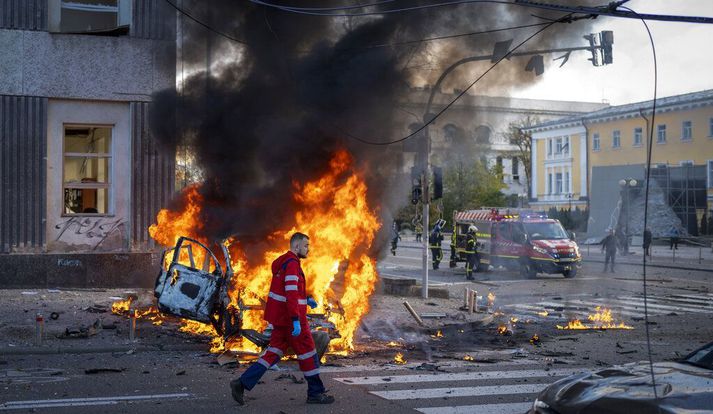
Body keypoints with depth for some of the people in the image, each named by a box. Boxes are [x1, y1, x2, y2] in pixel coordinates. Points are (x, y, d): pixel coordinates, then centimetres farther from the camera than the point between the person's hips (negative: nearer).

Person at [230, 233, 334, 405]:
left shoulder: (283, 262, 15)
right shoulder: (292, 263, -17)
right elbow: (291, 293, -26)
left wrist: (306, 298, 18)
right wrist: (296, 321, -29)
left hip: (280, 317, 10)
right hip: (290, 318, -10)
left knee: (274, 352, 9)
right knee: (308, 353, 2)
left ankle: (242, 383, 1)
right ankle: (315, 393, 11)